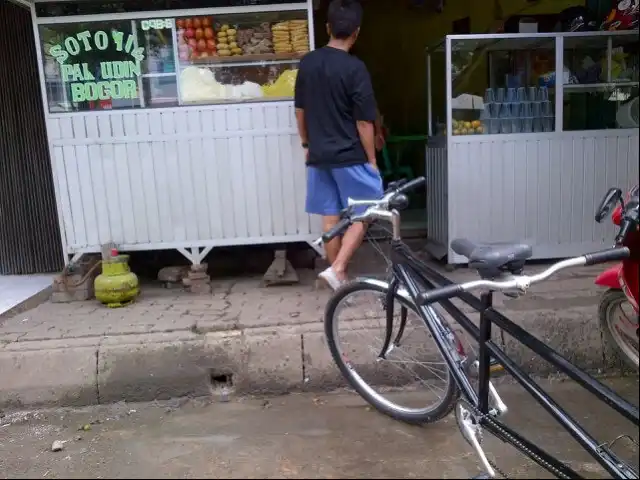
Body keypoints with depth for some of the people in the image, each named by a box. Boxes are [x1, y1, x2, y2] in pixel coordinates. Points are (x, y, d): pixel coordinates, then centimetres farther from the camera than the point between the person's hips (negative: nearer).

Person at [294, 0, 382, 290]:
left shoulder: (307, 63, 4)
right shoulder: (354, 68, -13)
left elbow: (300, 110, 11)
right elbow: (364, 121, -12)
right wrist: (371, 159, -3)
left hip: (318, 155, 6)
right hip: (350, 156, -5)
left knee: (330, 219, 10)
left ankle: (340, 278, 19)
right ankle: (337, 269, -4)